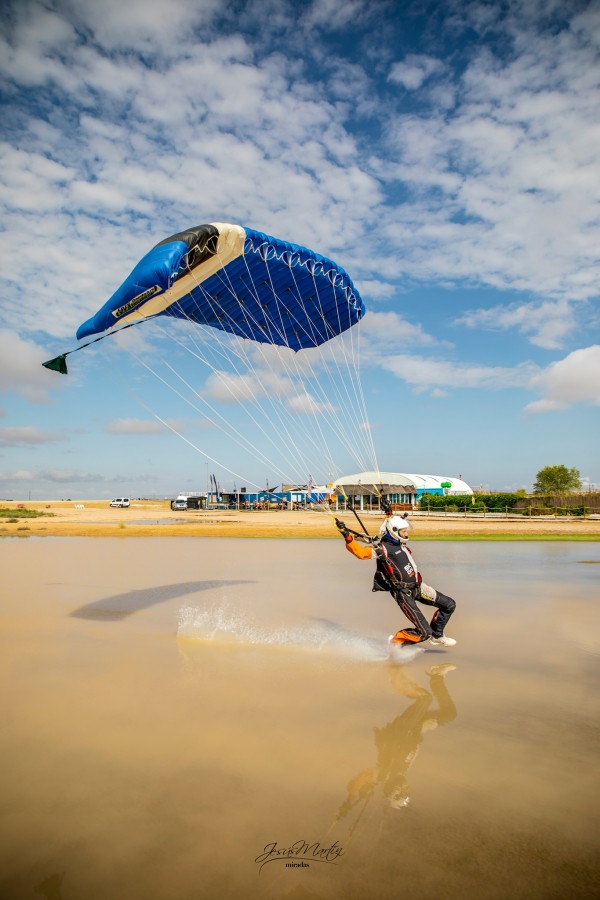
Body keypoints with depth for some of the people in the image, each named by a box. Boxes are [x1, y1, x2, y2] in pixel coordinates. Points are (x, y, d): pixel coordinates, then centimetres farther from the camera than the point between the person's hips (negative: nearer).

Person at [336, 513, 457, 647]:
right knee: (424, 632, -13)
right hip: (403, 593, -9)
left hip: (418, 586, 9)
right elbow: (361, 552, -32)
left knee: (449, 605, 12)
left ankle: (436, 637, 29)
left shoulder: (400, 543, 8)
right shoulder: (381, 548, -16)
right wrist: (348, 536, -44)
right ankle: (395, 641, 11)